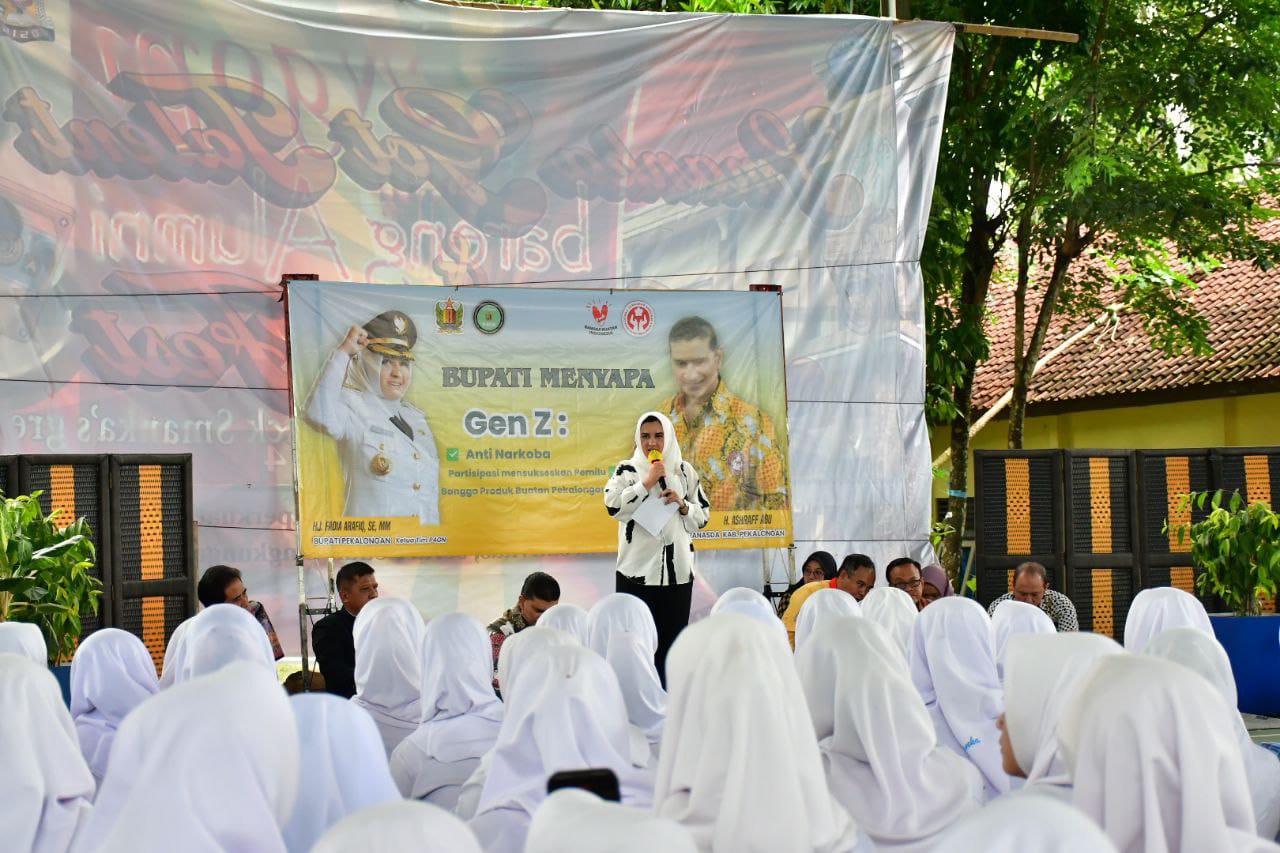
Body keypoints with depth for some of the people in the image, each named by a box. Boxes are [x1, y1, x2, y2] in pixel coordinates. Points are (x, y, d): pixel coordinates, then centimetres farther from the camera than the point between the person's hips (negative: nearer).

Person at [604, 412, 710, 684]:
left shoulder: (684, 471, 11)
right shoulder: (627, 470, 5)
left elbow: (703, 516, 12)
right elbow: (613, 506, -11)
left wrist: (682, 505, -7)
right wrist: (647, 482, -12)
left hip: (677, 570, 2)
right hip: (637, 569, -2)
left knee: (671, 639, 1)